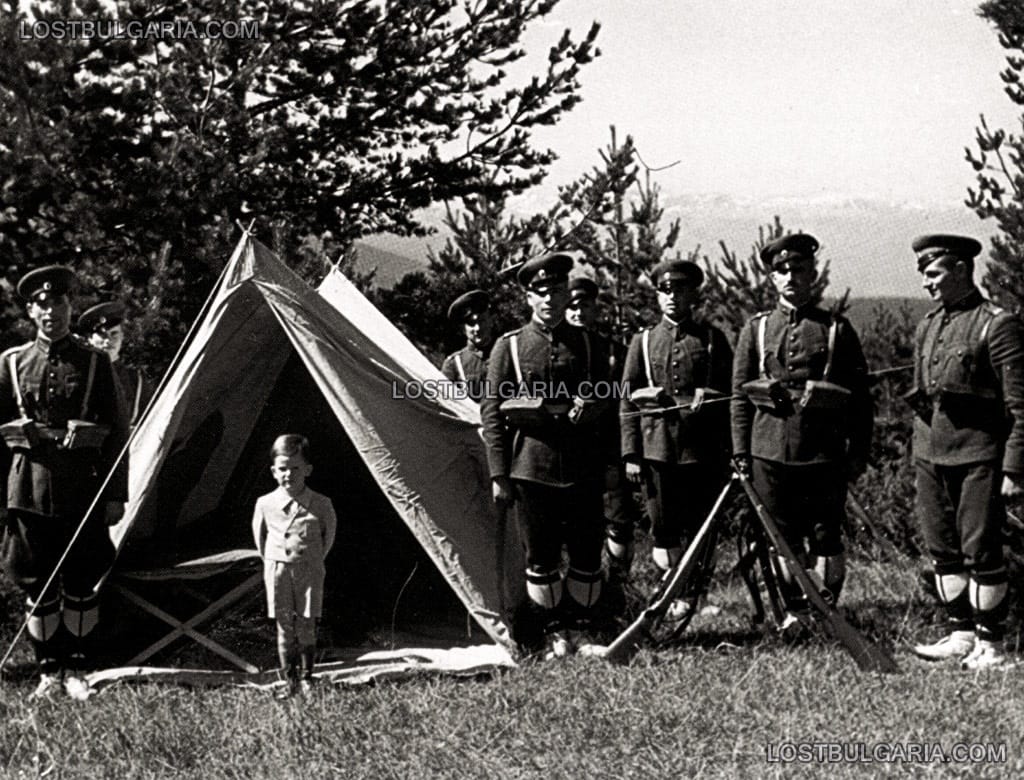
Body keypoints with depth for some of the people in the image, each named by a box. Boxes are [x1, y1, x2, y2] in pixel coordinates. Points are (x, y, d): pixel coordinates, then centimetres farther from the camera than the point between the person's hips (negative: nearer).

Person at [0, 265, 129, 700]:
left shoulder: (94, 363, 3)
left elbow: (118, 433, 4)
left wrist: (115, 494, -1)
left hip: (83, 489, -1)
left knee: (81, 583, 4)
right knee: (38, 585, 6)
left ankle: (75, 670, 15)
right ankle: (48, 670, 17)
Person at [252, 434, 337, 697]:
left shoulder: (321, 505, -6)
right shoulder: (265, 504, -3)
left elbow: (328, 534, 9)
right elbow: (259, 536, 13)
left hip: (309, 570, -1)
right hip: (277, 570, 1)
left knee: (306, 626, 1)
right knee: (284, 627, 3)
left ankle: (306, 678, 13)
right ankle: (290, 680, 10)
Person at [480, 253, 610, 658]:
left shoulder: (586, 343, 10)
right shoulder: (509, 347, 4)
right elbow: (491, 412, 2)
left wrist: (591, 406, -8)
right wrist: (498, 475, -4)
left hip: (583, 468, 2)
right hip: (532, 467, -2)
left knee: (587, 552, 3)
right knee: (541, 557, 3)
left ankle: (581, 629, 18)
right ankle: (551, 635, 15)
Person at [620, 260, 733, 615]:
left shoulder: (712, 339, 8)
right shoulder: (643, 342, 10)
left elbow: (729, 393, 8)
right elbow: (628, 402, 8)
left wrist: (730, 449, 2)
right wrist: (631, 455, 1)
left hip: (703, 449, -1)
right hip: (657, 448, 1)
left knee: (698, 528, 2)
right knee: (664, 529, 1)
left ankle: (689, 591, 13)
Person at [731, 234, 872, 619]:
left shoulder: (837, 328, 5)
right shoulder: (756, 329, 9)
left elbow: (860, 396, 6)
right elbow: (739, 395, 9)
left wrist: (858, 453, 0)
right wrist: (741, 451, 2)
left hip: (825, 451, -2)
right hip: (771, 450, 2)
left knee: (825, 534, 1)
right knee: (783, 535, 7)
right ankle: (795, 611, 18)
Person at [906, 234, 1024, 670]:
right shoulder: (927, 327, 14)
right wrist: (918, 463, 20)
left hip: (977, 456, -7)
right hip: (931, 455, 7)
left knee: (981, 551, -3)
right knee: (943, 552, 10)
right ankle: (961, 634, 21)